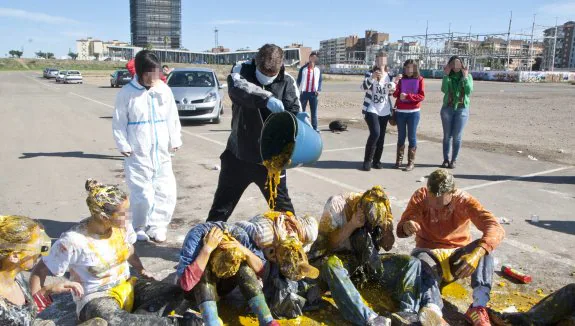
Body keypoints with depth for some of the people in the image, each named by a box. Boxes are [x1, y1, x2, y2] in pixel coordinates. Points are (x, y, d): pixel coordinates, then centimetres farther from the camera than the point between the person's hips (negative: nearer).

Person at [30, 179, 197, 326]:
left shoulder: (123, 226, -7)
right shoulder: (73, 241, -22)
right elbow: (39, 272, -10)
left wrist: (142, 271, 8)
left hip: (128, 287, 6)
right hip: (96, 298, -5)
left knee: (178, 293, -14)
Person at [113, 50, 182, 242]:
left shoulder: (164, 89, 3)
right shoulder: (127, 93, -6)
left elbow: (172, 117, 8)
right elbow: (119, 123, -2)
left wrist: (175, 141, 5)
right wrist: (123, 146, -8)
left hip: (162, 153, 4)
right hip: (138, 155, -3)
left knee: (166, 193, 4)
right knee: (142, 195, -4)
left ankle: (156, 226, 22)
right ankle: (139, 228, 20)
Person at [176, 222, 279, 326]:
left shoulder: (238, 234, -25)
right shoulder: (196, 237, -34)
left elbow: (260, 270, -21)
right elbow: (186, 283, -43)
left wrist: (245, 251, -38)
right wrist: (207, 249, -47)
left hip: (222, 284, 3)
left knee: (245, 266, -26)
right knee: (204, 273, -34)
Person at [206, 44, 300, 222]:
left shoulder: (287, 82, -7)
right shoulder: (242, 70, -9)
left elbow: (293, 113, -8)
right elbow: (237, 87, -32)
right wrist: (266, 98, -48)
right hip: (238, 154, 1)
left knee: (282, 205, 13)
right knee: (222, 203, 16)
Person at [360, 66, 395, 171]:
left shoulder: (388, 76, 4)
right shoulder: (370, 76, -7)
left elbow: (391, 89, 18)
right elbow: (364, 87, -25)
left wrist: (392, 87, -5)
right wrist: (372, 77, -40)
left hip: (384, 112, 5)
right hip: (371, 110, -5)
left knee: (381, 136, 8)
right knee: (375, 133, -20)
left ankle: (377, 160, 21)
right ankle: (367, 161, -9)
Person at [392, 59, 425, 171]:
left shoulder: (419, 79, 0)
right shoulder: (401, 79, 8)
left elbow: (422, 96, -8)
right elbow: (395, 94, 0)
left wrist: (407, 96, -18)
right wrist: (395, 83, -14)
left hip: (413, 112, -3)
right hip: (400, 112, 3)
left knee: (412, 137, 0)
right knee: (401, 137, 8)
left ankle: (411, 162, 5)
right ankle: (399, 160, 16)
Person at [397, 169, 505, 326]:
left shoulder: (464, 200, -15)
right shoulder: (420, 196, -11)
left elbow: (496, 228, -29)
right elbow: (400, 229, -15)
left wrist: (477, 252, -48)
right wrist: (407, 227, -42)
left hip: (457, 256, 1)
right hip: (428, 253, 0)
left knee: (484, 246, -30)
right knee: (421, 263, -37)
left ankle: (478, 307, -38)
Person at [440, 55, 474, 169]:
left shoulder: (468, 76, 3)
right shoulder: (448, 76, 3)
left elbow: (469, 90, -12)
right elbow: (444, 90, -13)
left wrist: (465, 77, -13)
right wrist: (446, 75, -15)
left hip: (462, 109, -1)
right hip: (447, 108, 1)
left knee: (457, 136, 0)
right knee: (447, 135, 5)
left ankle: (454, 160, 10)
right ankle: (446, 159, 13)